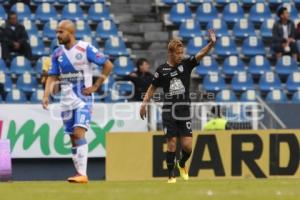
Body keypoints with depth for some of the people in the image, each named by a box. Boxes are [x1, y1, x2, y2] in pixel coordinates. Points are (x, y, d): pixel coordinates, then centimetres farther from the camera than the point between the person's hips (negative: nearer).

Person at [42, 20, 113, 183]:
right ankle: (79, 174, 14)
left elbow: (108, 65, -5)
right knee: (73, 138, 7)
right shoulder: (57, 53, 6)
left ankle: (82, 174, -23)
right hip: (66, 100, 6)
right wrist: (46, 96, -9)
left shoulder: (85, 48, -9)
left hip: (83, 98, -6)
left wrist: (95, 86, -9)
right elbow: (52, 76, 7)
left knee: (79, 133, -19)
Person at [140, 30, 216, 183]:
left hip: (184, 111, 1)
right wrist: (144, 103, 2)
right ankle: (171, 175, 6)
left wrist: (211, 43, -27)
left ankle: (182, 164, 27)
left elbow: (201, 54, -11)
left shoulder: (186, 64, 3)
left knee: (187, 145, -4)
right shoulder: (162, 70, 2)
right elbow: (153, 88, 12)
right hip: (169, 111, -1)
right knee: (171, 142, -4)